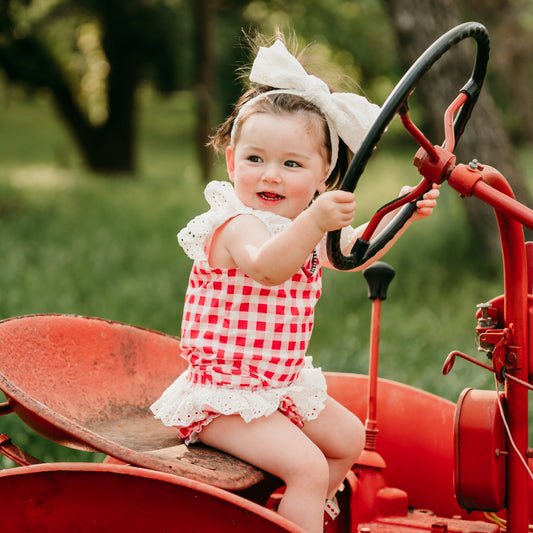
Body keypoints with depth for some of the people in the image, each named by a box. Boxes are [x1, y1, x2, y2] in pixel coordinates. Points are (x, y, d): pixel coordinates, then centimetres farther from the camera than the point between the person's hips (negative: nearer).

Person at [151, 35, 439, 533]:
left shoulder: (302, 226, 4)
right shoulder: (237, 225, -25)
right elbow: (268, 266, -47)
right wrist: (314, 221, -62)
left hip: (282, 382, 10)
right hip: (226, 393, -10)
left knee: (347, 438, 19)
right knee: (306, 466, -22)